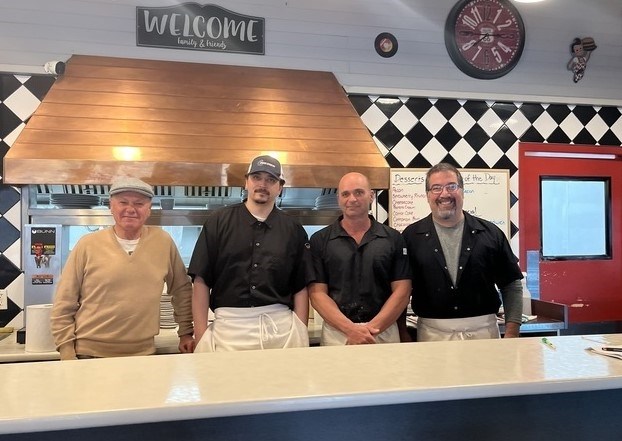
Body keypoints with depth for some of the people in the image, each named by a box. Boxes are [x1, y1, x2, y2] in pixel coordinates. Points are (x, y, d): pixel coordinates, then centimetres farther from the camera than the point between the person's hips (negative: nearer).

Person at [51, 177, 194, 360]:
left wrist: (185, 332, 9)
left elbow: (182, 290, 10)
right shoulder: (88, 245, -4)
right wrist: (67, 355, -4)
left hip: (143, 353, 2)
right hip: (90, 354, -1)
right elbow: (64, 305, -1)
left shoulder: (163, 242, -1)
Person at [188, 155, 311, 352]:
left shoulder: (293, 229, 8)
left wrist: (301, 335, -1)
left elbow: (301, 287, 7)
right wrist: (201, 336, -5)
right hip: (228, 327, -1)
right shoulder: (218, 221, 4)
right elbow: (201, 281, 1)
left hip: (281, 328, 1)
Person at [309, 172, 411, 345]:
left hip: (384, 332, 1)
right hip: (336, 333, 0)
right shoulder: (320, 240, 1)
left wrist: (372, 328, -13)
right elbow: (317, 293, -4)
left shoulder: (393, 238, 2)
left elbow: (402, 291, -1)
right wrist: (351, 329, -15)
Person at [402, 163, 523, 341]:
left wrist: (512, 333, -1)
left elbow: (511, 285, 7)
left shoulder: (490, 233, 3)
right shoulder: (411, 236, 0)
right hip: (432, 333, -1)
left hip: (484, 332, 1)